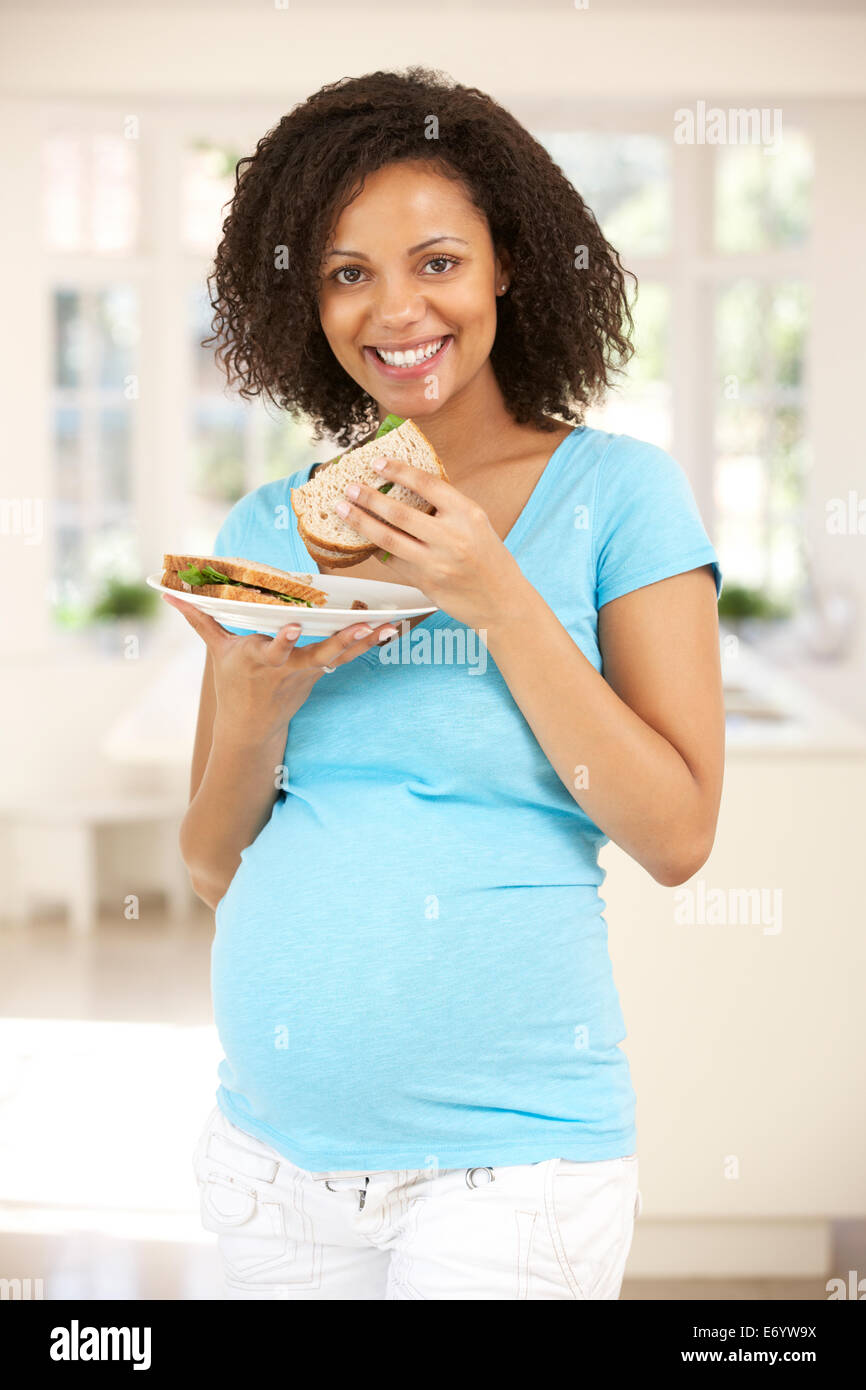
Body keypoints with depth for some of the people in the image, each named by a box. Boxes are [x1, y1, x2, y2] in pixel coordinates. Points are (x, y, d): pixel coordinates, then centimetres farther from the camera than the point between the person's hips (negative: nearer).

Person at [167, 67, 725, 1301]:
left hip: (505, 1151, -4)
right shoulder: (267, 530, 6)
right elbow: (212, 871, 7)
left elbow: (677, 835, -10)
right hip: (271, 1142, 4)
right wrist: (256, 703, -12)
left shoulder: (614, 492, -4)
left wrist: (500, 602, -17)